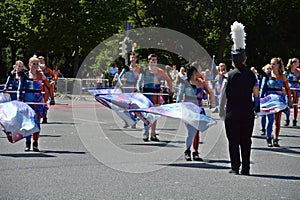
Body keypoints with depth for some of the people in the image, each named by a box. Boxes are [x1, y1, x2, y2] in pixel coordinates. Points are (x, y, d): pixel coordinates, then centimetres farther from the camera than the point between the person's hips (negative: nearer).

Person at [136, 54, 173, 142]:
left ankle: (153, 134, 11)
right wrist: (139, 89, -15)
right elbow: (139, 82, 0)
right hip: (147, 92, -3)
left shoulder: (160, 71, 9)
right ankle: (145, 133, -6)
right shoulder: (144, 71, 1)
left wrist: (171, 89, 6)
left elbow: (168, 80, 16)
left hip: (156, 93, 3)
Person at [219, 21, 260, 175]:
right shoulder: (251, 75, 0)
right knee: (246, 141, 8)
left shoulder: (229, 75, -7)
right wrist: (256, 109, 14)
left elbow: (223, 95, -5)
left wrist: (221, 112, 5)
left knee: (233, 141, 5)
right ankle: (245, 168, 8)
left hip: (232, 113, -2)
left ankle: (235, 168, 4)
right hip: (248, 112, 2)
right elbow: (256, 94, 3)